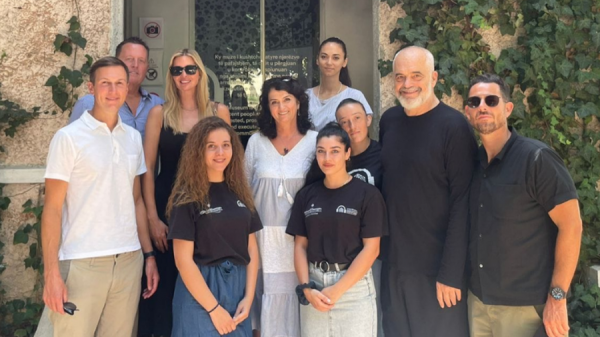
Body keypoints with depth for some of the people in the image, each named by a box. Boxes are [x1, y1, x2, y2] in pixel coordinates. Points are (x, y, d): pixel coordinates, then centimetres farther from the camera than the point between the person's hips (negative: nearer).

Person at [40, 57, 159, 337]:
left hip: (129, 260, 4)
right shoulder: (69, 137, -4)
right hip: (82, 263, -4)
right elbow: (53, 208, -6)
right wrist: (51, 273, -11)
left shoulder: (133, 137, 10)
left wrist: (149, 254, 11)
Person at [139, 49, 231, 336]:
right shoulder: (159, 113, 3)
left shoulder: (219, 112, 4)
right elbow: (147, 168, 0)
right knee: (164, 283, 3)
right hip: (167, 207, 0)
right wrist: (152, 217, -6)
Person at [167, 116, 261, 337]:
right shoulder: (187, 198, -8)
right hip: (200, 291, -5)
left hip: (238, 287, 5)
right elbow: (184, 260, -12)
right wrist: (214, 308, -15)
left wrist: (248, 297, -3)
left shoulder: (240, 192, 7)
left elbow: (251, 248, 7)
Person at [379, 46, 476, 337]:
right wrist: (379, 249, 8)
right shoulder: (388, 121, 5)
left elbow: (462, 203, -15)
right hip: (393, 264, 5)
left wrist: (451, 272, -18)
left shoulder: (454, 125, -12)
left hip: (437, 268, -5)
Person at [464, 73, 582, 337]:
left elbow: (571, 225, -14)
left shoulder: (536, 158, -13)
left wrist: (557, 297, -15)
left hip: (523, 305, -5)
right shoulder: (472, 161, 5)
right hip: (477, 298, 5)